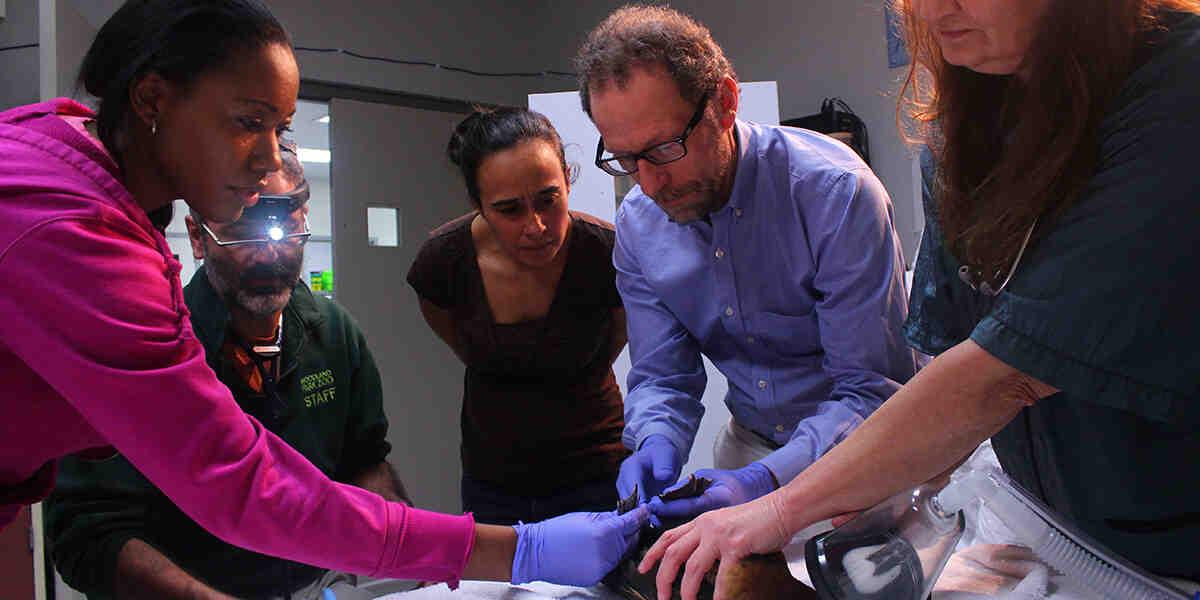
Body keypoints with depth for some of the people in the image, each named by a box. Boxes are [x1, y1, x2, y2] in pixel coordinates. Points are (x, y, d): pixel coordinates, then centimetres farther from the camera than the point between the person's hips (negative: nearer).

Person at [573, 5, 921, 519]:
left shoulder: (836, 192, -23)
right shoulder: (638, 226, -6)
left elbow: (872, 391, -22)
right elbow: (662, 377, 1)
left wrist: (766, 481, -35)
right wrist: (655, 445, -22)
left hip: (858, 458, -3)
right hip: (749, 445, 4)